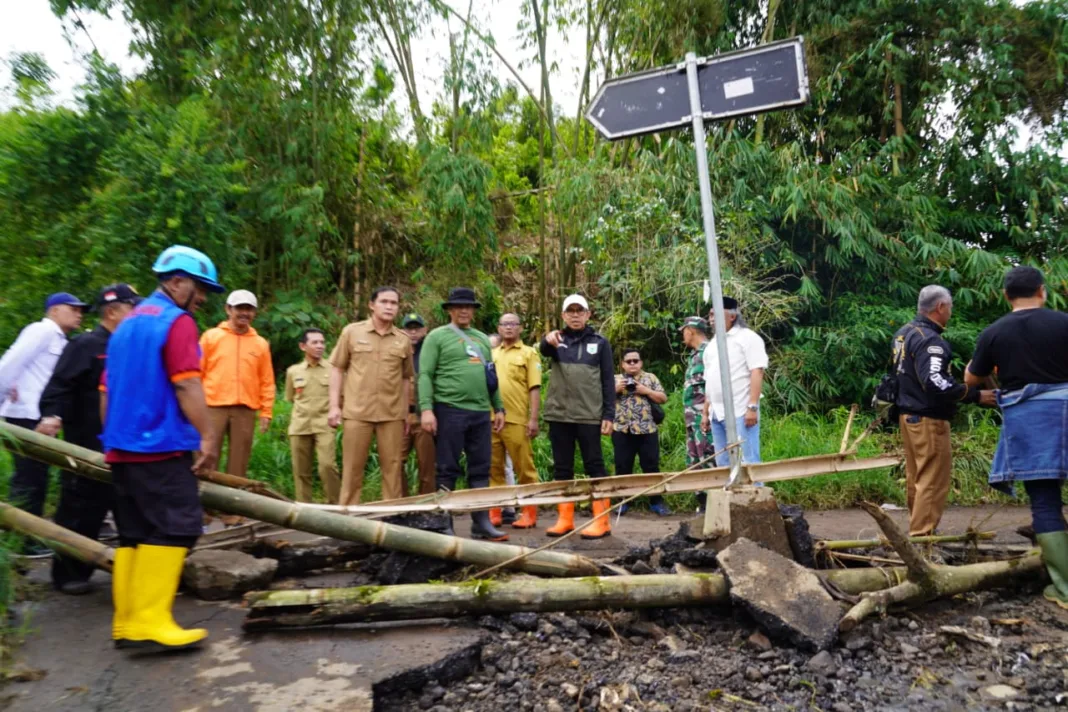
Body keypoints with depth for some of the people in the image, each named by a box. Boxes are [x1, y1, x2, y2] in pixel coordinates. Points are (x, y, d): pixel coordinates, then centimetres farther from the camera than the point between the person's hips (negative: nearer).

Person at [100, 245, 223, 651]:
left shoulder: (126, 324, 19)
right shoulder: (177, 321, -8)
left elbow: (107, 390, 21)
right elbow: (186, 385, -16)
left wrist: (112, 440, 26)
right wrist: (208, 435, -13)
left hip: (121, 447, 9)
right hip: (161, 446, -9)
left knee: (134, 533, 10)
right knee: (174, 528, -7)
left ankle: (127, 622, 12)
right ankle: (151, 622, -10)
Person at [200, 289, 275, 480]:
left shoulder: (261, 344, 10)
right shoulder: (211, 336, 5)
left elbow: (267, 382, 8)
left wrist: (266, 412, 3)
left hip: (245, 410, 2)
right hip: (213, 407, -1)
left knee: (239, 463, 6)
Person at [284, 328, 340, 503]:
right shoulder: (293, 371, 7)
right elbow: (290, 398, 19)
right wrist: (306, 409, 13)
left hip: (325, 426, -2)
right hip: (299, 426, 3)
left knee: (327, 465, -17)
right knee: (301, 471, 5)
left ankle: (335, 506, -5)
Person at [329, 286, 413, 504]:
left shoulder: (403, 340, 9)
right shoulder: (352, 332, 4)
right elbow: (337, 369, 5)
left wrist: (405, 412, 10)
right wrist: (334, 406, -2)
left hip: (392, 414, 2)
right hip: (357, 412, -2)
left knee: (393, 467, 4)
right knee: (352, 467, 3)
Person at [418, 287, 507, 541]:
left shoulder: (482, 339, 19)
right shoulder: (437, 336, 2)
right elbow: (425, 375, -6)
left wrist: (498, 408, 15)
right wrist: (426, 408, -15)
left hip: (481, 413, 6)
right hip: (450, 410, -5)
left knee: (480, 469, 7)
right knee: (448, 469, 1)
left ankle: (481, 521, 14)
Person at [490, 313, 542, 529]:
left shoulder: (528, 353, 5)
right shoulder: (491, 354, 17)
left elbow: (534, 389, -1)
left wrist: (533, 419, -9)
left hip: (516, 420, -4)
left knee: (524, 468, 0)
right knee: (495, 468, 9)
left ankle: (529, 513, 7)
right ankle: (496, 511, 16)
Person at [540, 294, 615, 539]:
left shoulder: (600, 343, 5)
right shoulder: (557, 340, 9)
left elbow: (608, 381, 3)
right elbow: (544, 350, -15)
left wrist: (609, 415, -5)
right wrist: (548, 341, -39)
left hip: (589, 416, -2)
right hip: (559, 415, 3)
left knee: (594, 467, 0)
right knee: (562, 468, 8)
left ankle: (601, 521, 4)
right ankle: (564, 519, 16)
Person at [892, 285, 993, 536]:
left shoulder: (904, 333, 11)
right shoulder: (929, 340, -20)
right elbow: (935, 382, -30)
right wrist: (975, 395, -25)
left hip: (908, 414, 10)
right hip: (928, 420, -10)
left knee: (914, 477, 17)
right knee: (933, 480, -5)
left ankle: (917, 528, 28)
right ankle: (922, 535, -2)